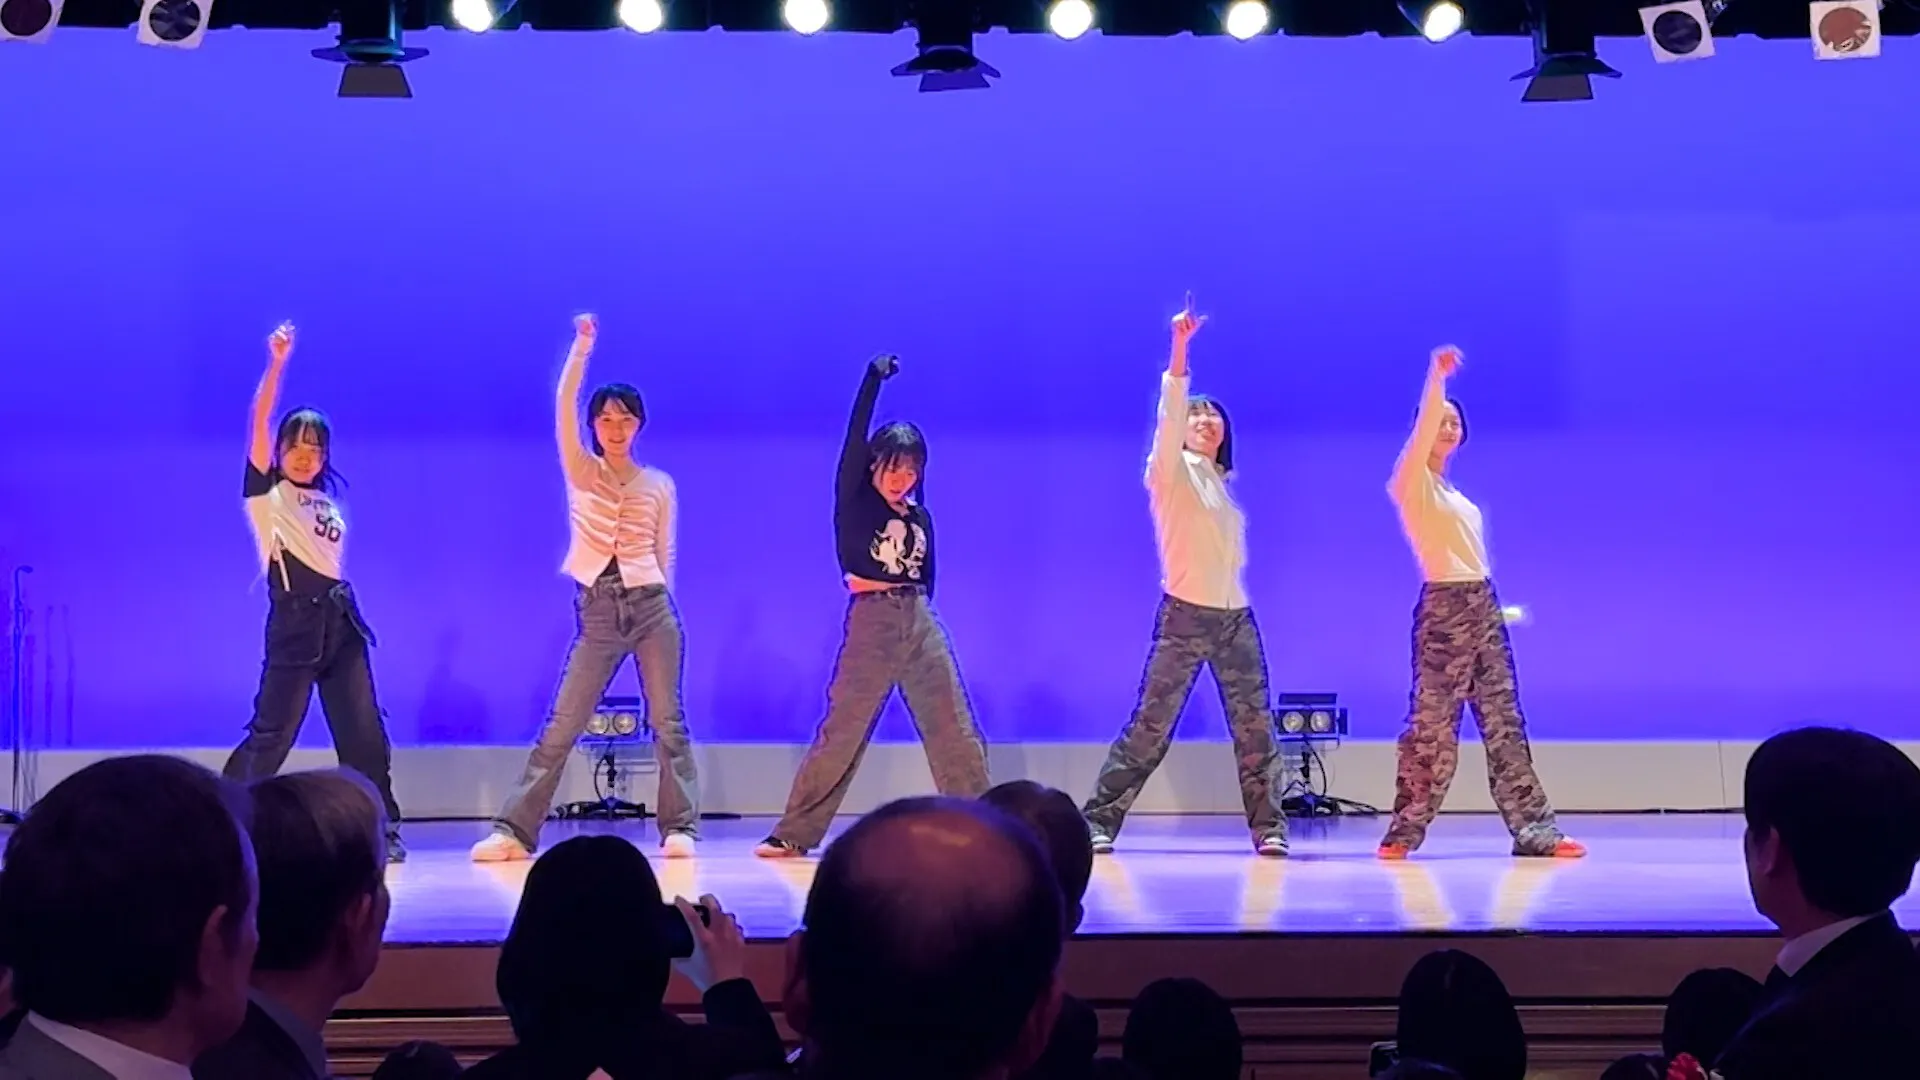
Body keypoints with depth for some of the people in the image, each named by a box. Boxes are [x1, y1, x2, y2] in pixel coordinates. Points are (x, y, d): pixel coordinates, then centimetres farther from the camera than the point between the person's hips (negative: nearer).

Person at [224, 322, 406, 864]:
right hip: (294, 620, -6)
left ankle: (380, 830, 9)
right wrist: (277, 363, -19)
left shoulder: (328, 500, 18)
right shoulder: (266, 491, 1)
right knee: (271, 734, -7)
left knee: (364, 731, 3)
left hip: (340, 616, 6)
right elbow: (258, 423, -11)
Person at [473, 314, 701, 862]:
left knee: (667, 721, 0)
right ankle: (514, 830, -3)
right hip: (597, 611, 0)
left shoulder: (660, 484, 8)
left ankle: (679, 828, 7)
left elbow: (665, 554, 12)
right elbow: (564, 407, -8)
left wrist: (656, 601, 8)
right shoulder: (580, 472, 5)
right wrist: (582, 346, -16)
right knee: (561, 726, -3)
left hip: (652, 607, 0)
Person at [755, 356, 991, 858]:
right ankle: (794, 834, 4)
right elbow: (854, 437, -11)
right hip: (870, 621, -4)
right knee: (840, 734, -3)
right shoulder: (854, 501, 0)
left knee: (957, 734, 1)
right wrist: (874, 378, -16)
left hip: (922, 623, 4)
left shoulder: (920, 516, 13)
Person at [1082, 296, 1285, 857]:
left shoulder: (1220, 483, 19)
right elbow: (1168, 413, -17)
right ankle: (1100, 820, -1)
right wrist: (1179, 347, -28)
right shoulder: (1170, 472, -1)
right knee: (1150, 727, -6)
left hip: (1236, 617, 6)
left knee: (1254, 726, 0)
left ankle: (1267, 826, 4)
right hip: (1185, 616, -6)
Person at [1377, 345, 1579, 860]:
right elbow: (1422, 428, -20)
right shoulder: (1412, 483, -3)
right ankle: (1404, 833, 1)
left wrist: (1485, 607, 14)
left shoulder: (1450, 489, 20)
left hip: (1484, 606, 8)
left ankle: (1534, 830, 4)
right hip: (1443, 609, -8)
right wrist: (1436, 376, -31)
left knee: (1504, 724, 5)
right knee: (1432, 726, -7)